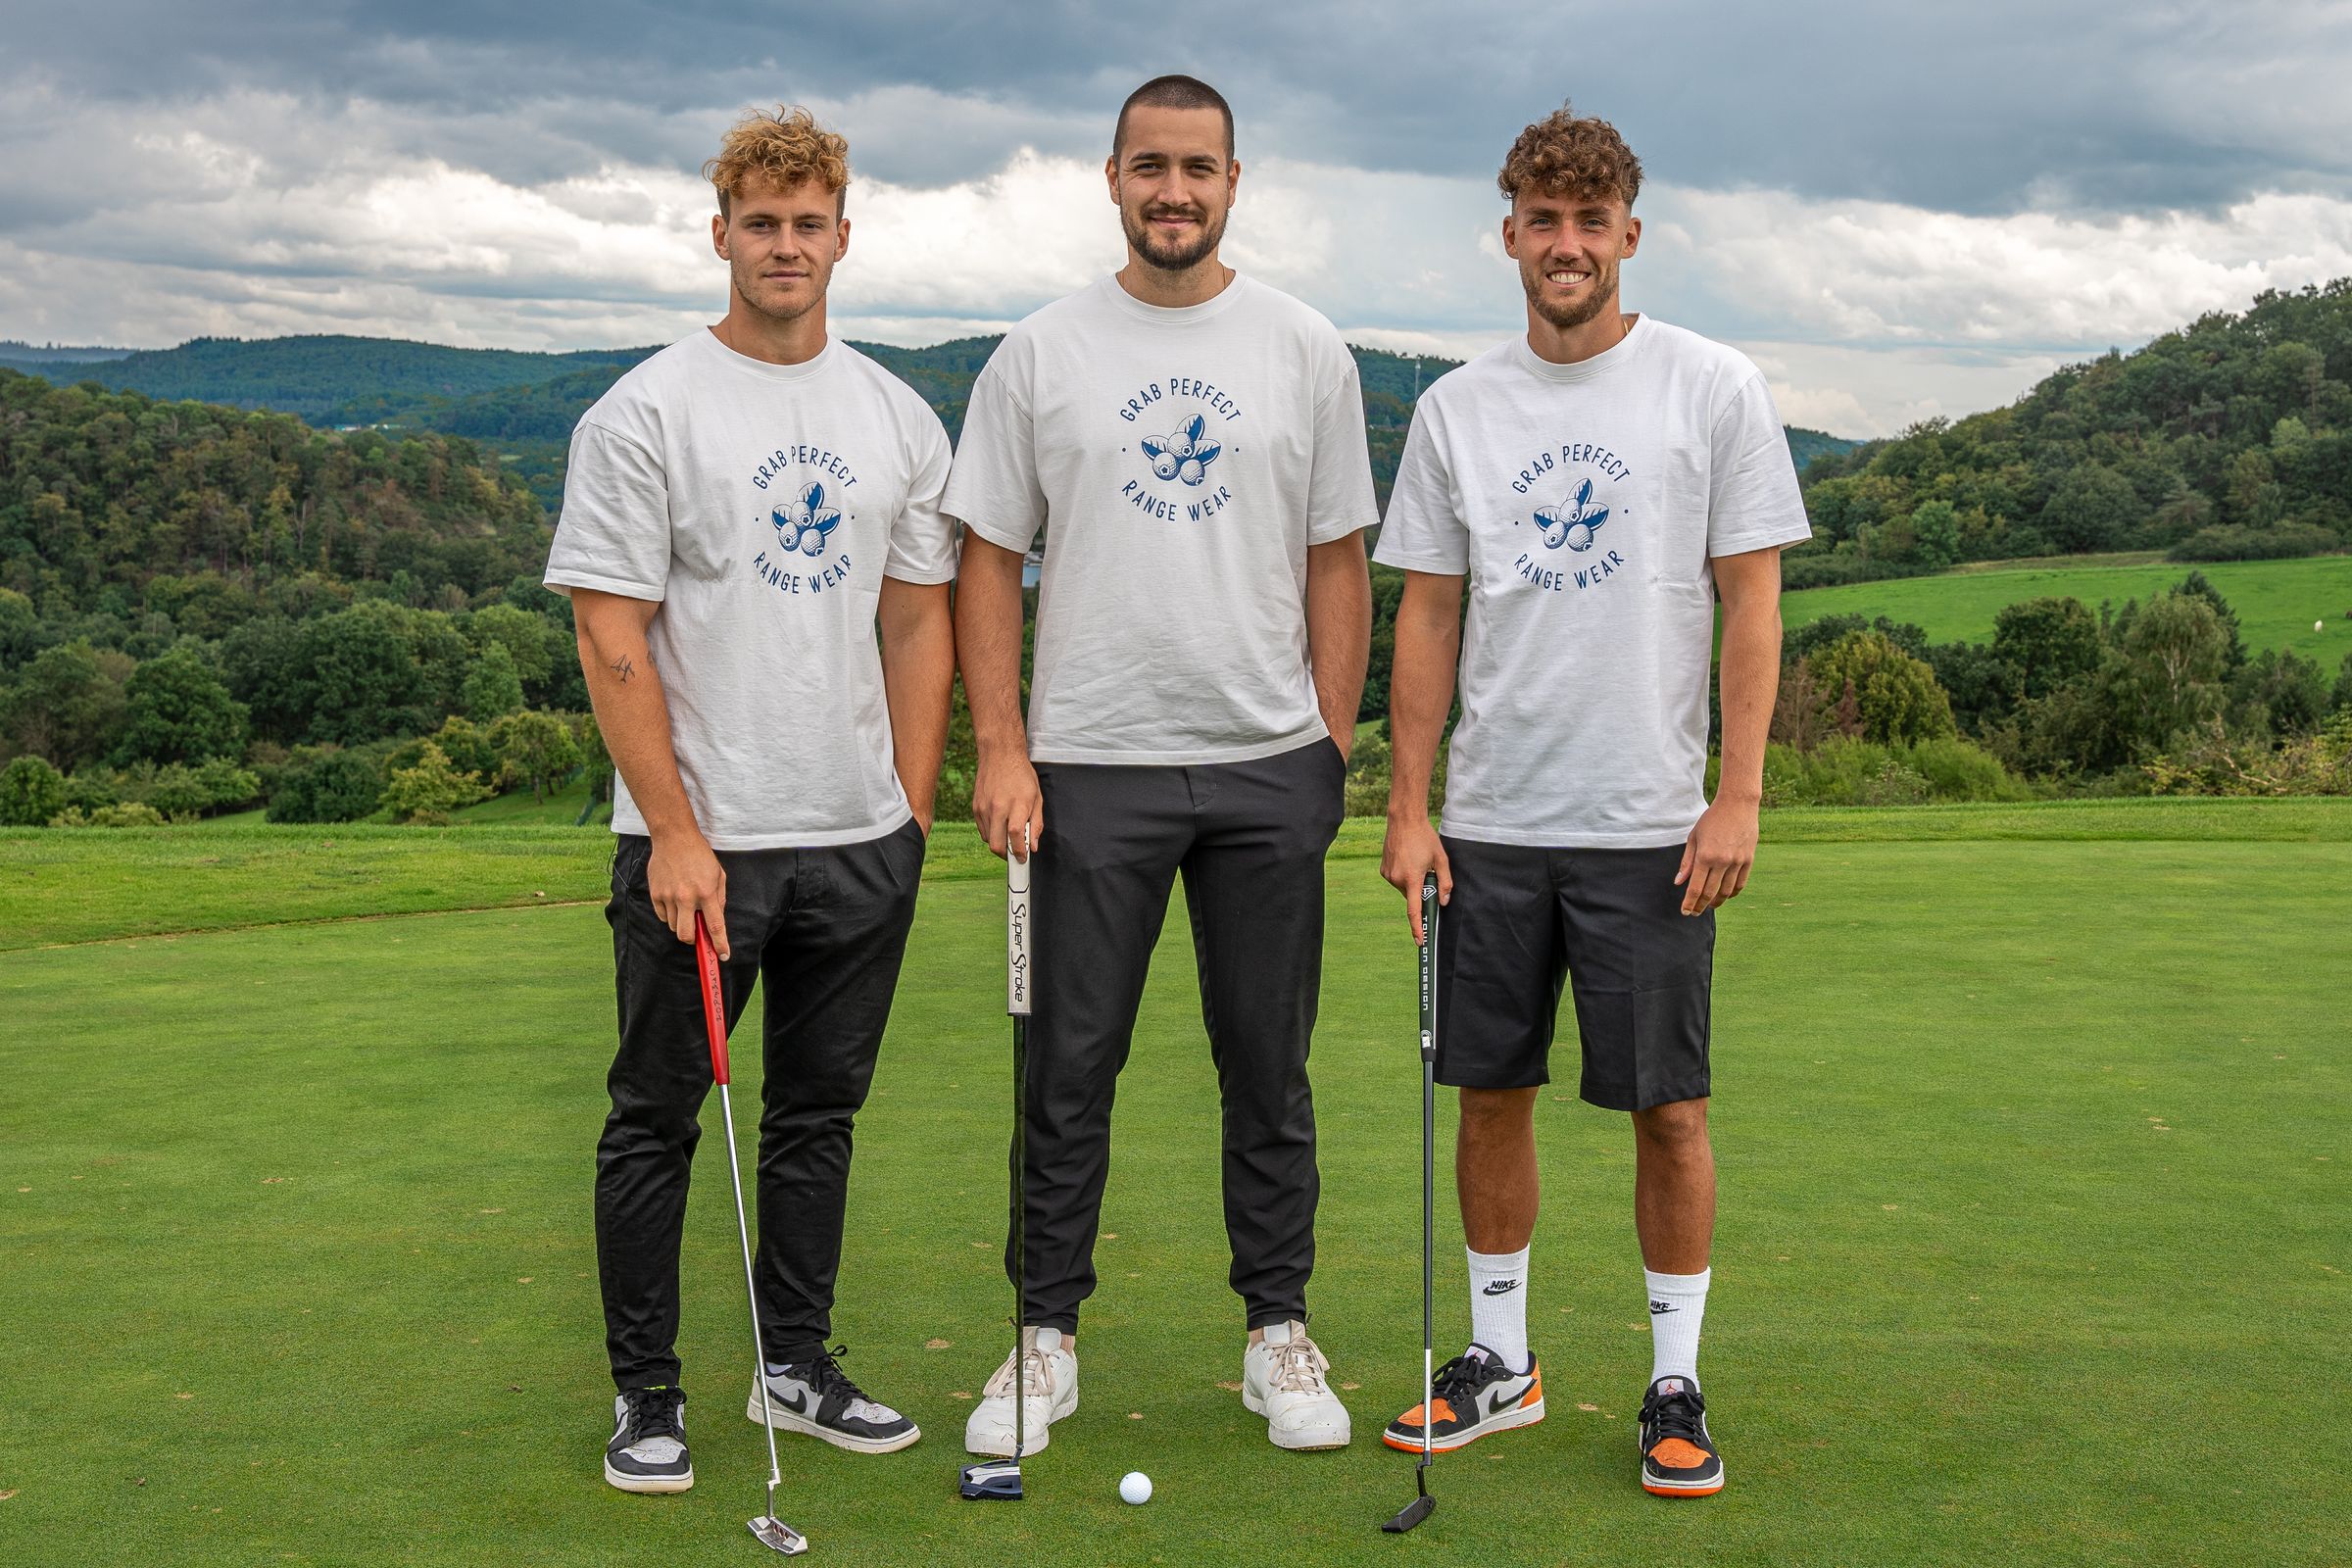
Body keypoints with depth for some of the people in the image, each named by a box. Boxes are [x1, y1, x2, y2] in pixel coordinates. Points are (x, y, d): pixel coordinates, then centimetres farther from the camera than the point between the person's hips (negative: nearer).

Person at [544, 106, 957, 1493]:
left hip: (860, 843, 5)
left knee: (820, 1113, 14)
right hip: (696, 844, -4)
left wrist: (913, 810, 6)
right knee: (660, 1119, 5)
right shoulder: (647, 414, -5)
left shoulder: (900, 417, 9)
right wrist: (677, 833, -15)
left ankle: (799, 1367, 27)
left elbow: (921, 624, 12)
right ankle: (647, 1394, 18)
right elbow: (612, 637, -10)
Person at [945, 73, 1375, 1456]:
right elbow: (988, 561, 3)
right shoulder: (1039, 356, 3)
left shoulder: (1305, 350, 5)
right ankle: (1050, 1337, 19)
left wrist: (1335, 745, -1)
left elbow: (1337, 562, 6)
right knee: (1071, 1069, 5)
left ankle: (1280, 1331, 22)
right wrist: (1001, 749, -6)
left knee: (1270, 1070, 9)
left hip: (1269, 767, 1)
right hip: (1091, 767, 0)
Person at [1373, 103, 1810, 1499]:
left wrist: (1739, 797, -10)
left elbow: (1753, 606, -2)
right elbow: (1429, 615, 8)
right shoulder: (1457, 408, 8)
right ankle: (1501, 1359, 25)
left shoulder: (1715, 389, -1)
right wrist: (1407, 806, 3)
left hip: (1651, 824, -3)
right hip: (1492, 820, 3)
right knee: (1492, 1093, 9)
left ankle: (1677, 1382, 17)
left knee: (1668, 1108, 2)